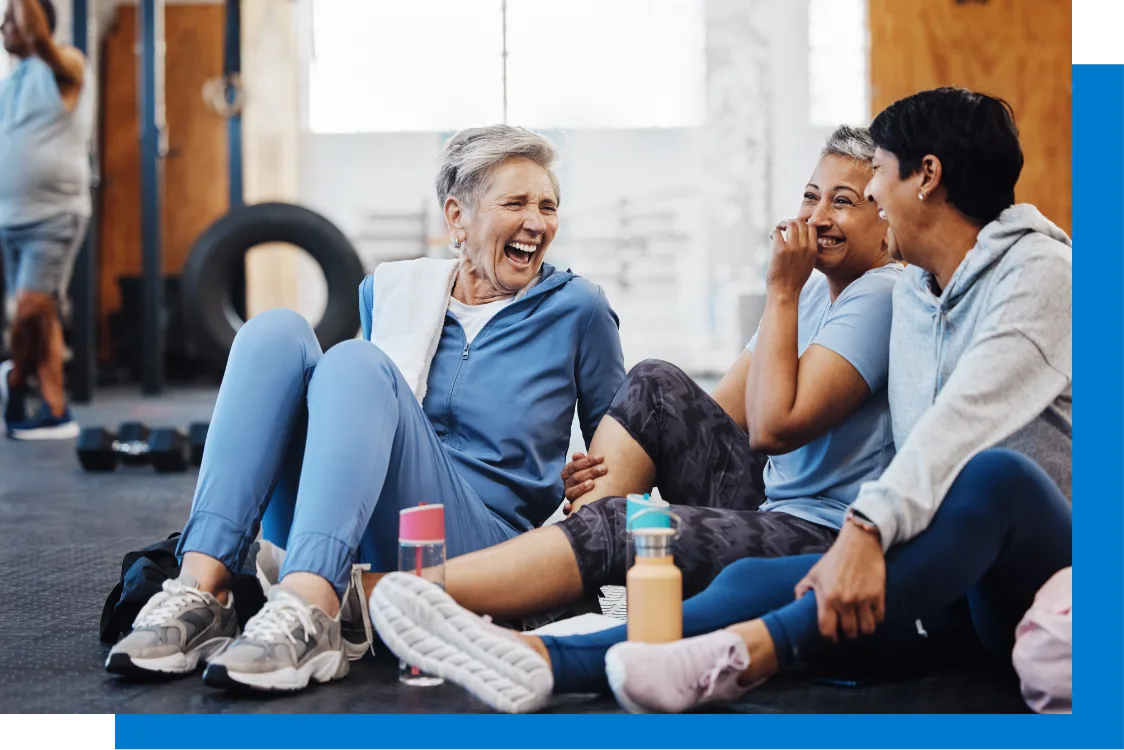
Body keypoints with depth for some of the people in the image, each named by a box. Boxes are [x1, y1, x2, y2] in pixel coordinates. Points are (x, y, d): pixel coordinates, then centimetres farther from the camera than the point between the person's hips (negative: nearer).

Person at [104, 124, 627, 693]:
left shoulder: (576, 308, 8)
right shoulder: (388, 292, 16)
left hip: (479, 548, -3)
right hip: (335, 554, 4)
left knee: (356, 362, -26)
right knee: (276, 331, -16)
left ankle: (309, 615, -49)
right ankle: (201, 592, -32)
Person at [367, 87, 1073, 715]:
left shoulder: (1040, 270, -8)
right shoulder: (910, 293, 20)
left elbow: (965, 419, -25)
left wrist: (869, 527, -36)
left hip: (1047, 580, -6)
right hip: (957, 591, 6)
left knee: (994, 474, -39)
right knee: (755, 579, -19)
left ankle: (760, 645, -51)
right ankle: (544, 660, -37)